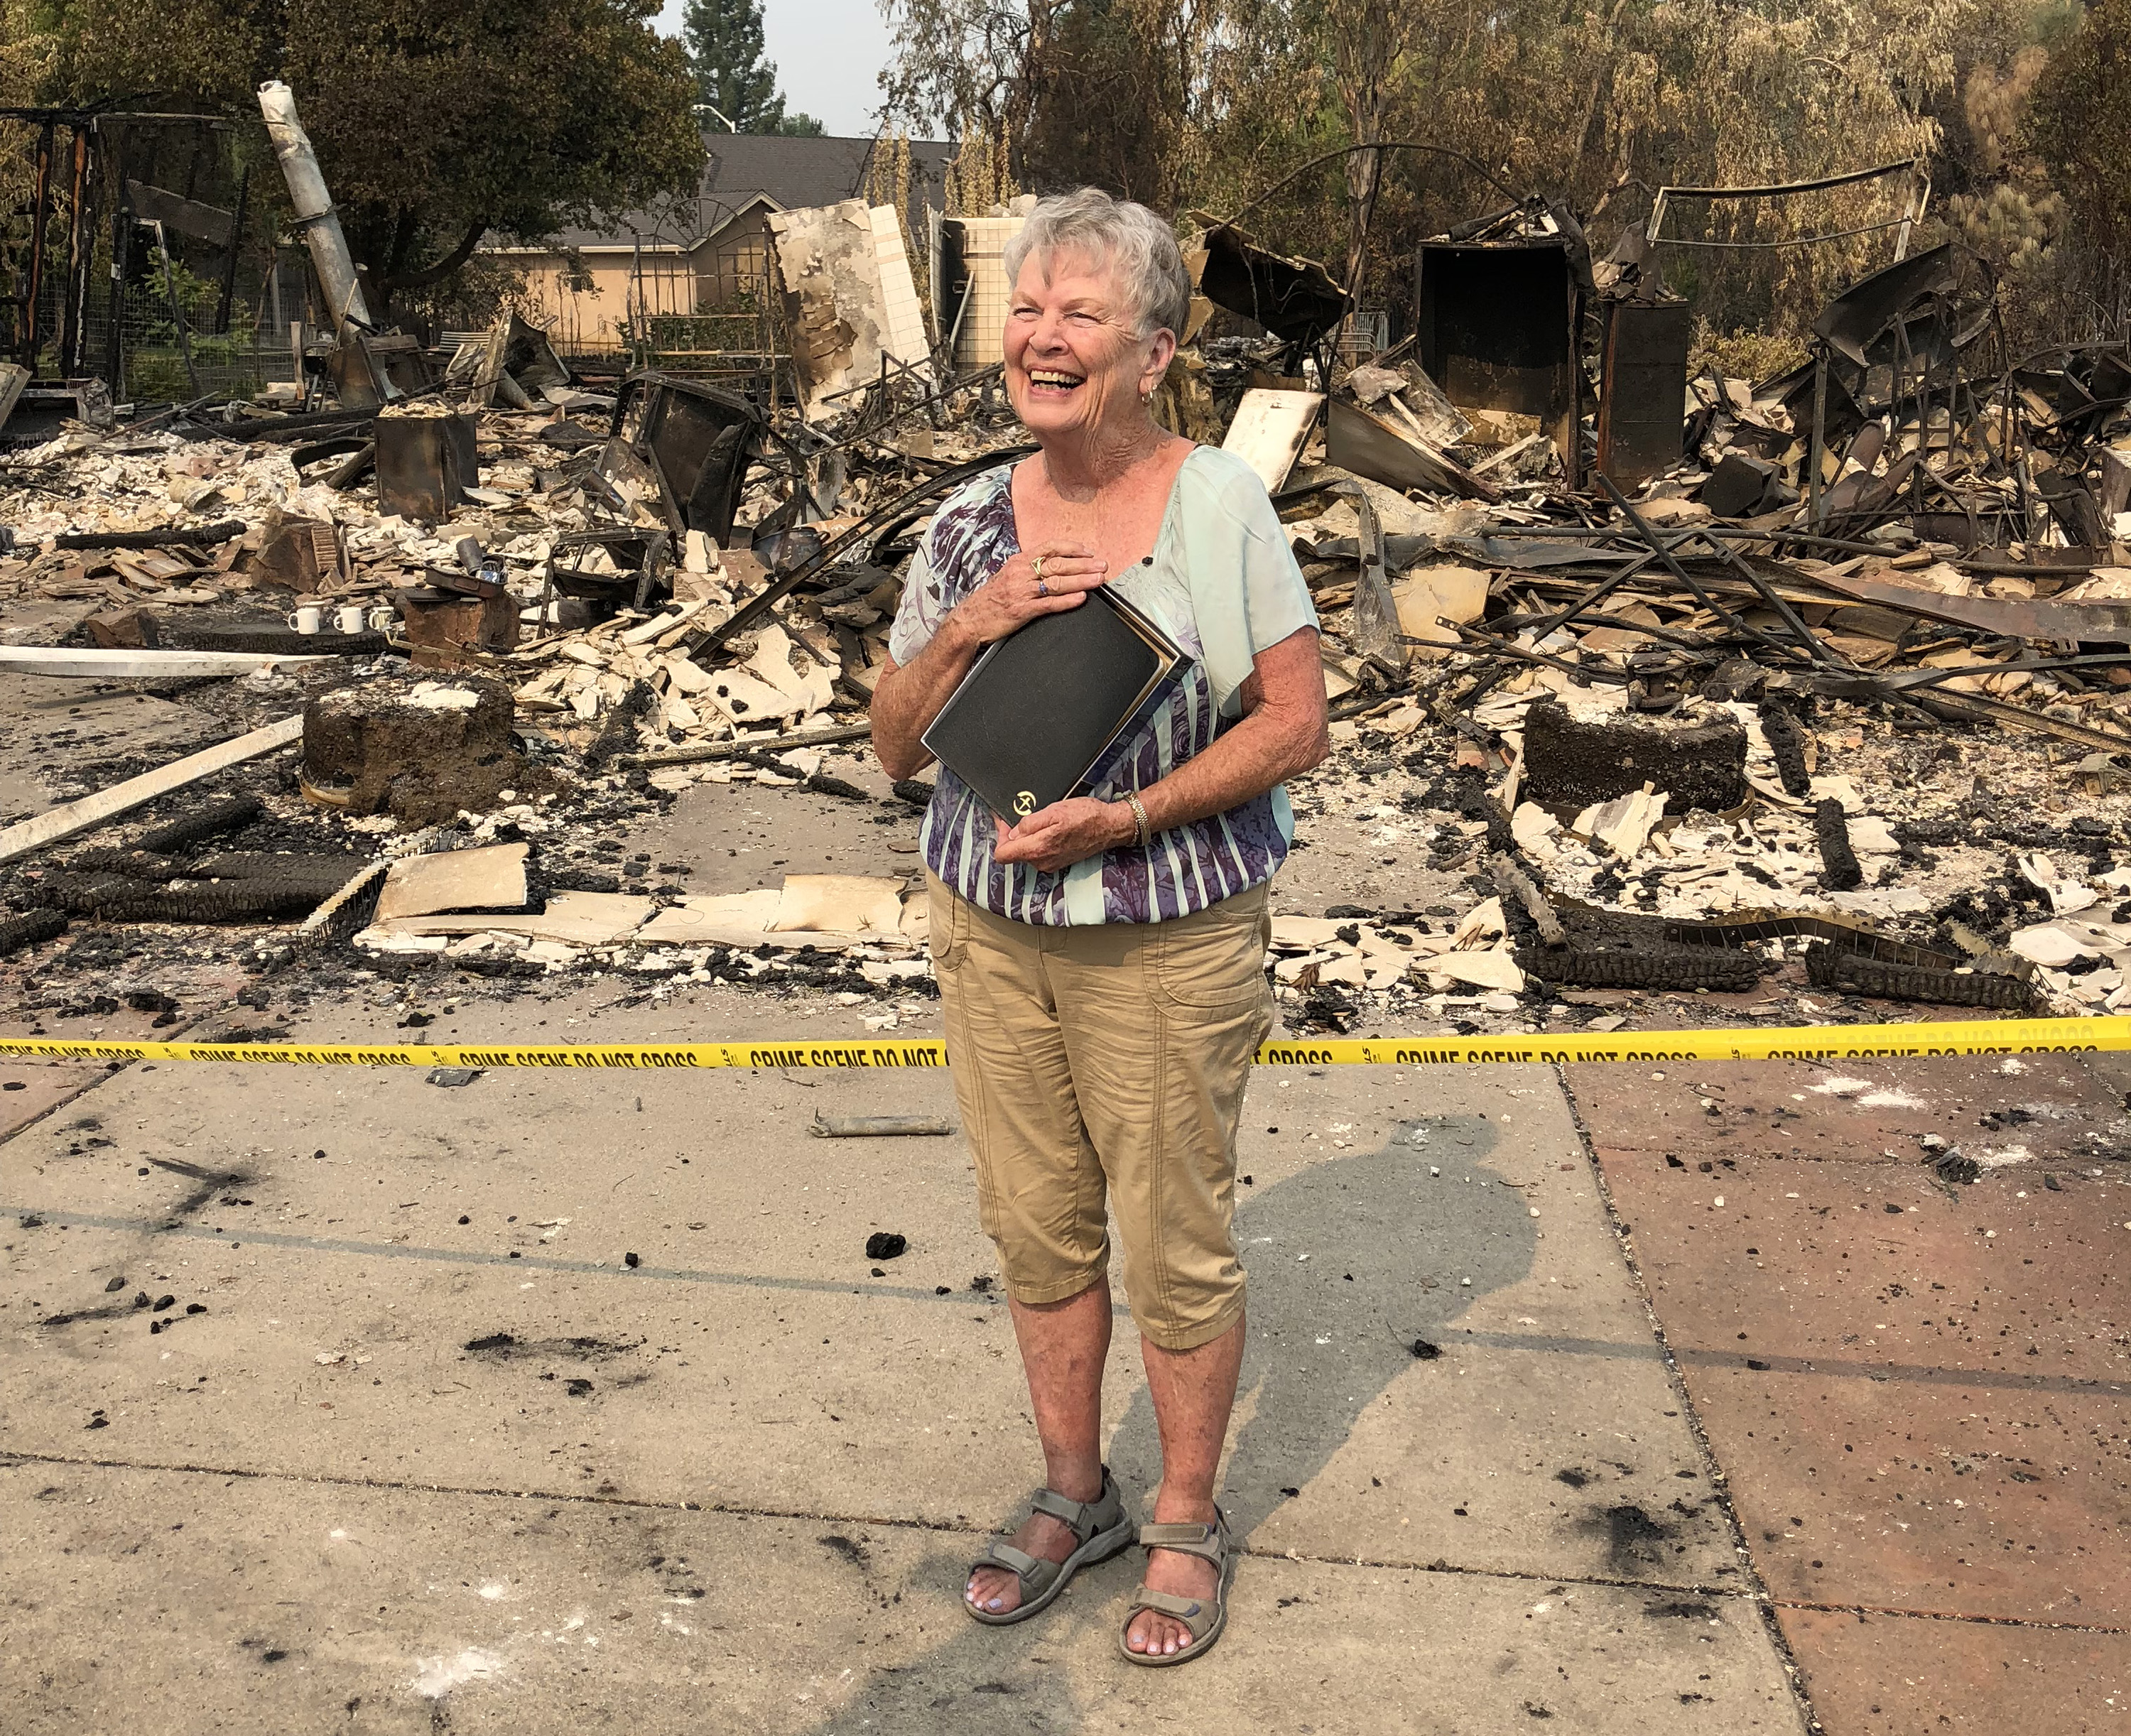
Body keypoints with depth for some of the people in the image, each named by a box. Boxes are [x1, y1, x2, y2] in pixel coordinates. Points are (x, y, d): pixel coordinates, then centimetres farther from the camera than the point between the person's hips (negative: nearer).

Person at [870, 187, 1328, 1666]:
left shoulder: (1217, 504, -10)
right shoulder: (973, 521, 2)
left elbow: (1296, 723, -10)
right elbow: (896, 746, 5)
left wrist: (1122, 817, -20)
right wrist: (973, 624, -14)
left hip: (1170, 943, -4)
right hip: (992, 930, 5)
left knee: (1176, 1245, 6)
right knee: (1037, 1227, 15)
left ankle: (1189, 1522, 28)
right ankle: (1075, 1493, 36)